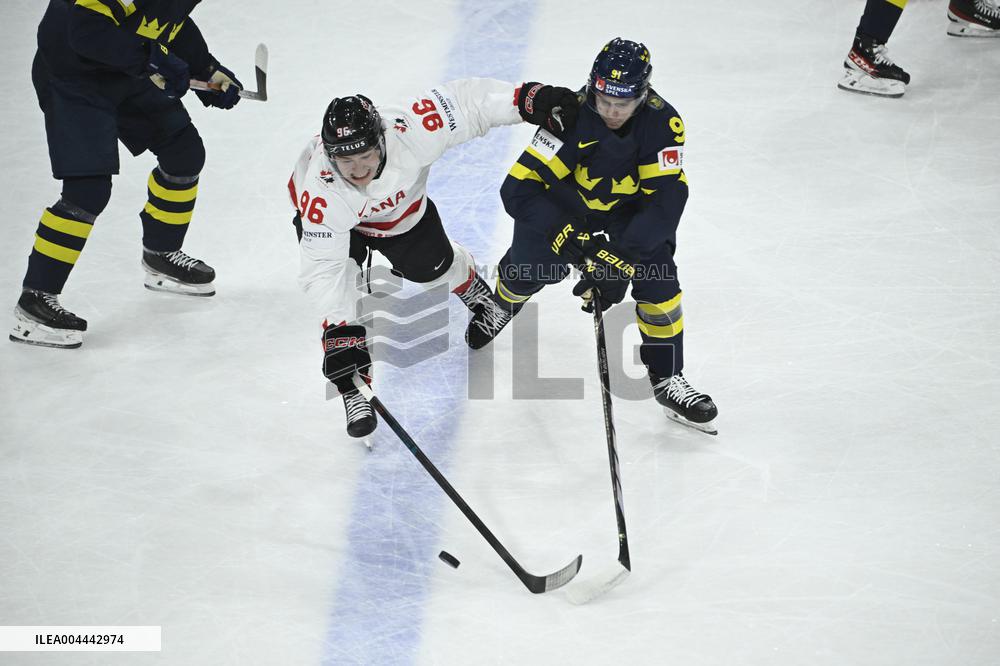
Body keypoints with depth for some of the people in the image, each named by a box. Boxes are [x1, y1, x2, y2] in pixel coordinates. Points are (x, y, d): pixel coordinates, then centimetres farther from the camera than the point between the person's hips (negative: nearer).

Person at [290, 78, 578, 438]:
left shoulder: (408, 130, -42)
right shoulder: (320, 195, -44)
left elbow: (465, 101, -33)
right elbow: (322, 269, -41)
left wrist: (529, 99, -40)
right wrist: (340, 328, -48)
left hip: (399, 203, 3)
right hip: (331, 220, -3)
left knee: (431, 266, 11)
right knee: (338, 278, -22)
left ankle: (472, 286, 49)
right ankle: (352, 383, -9)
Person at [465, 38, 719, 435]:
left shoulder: (662, 123, -29)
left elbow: (665, 200, -31)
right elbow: (518, 187, -36)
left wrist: (622, 259, -40)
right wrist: (567, 235, -44)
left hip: (628, 205, 0)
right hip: (564, 198, 0)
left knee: (657, 277, -14)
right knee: (534, 263, -9)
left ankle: (668, 379, 4)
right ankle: (502, 303, 30)